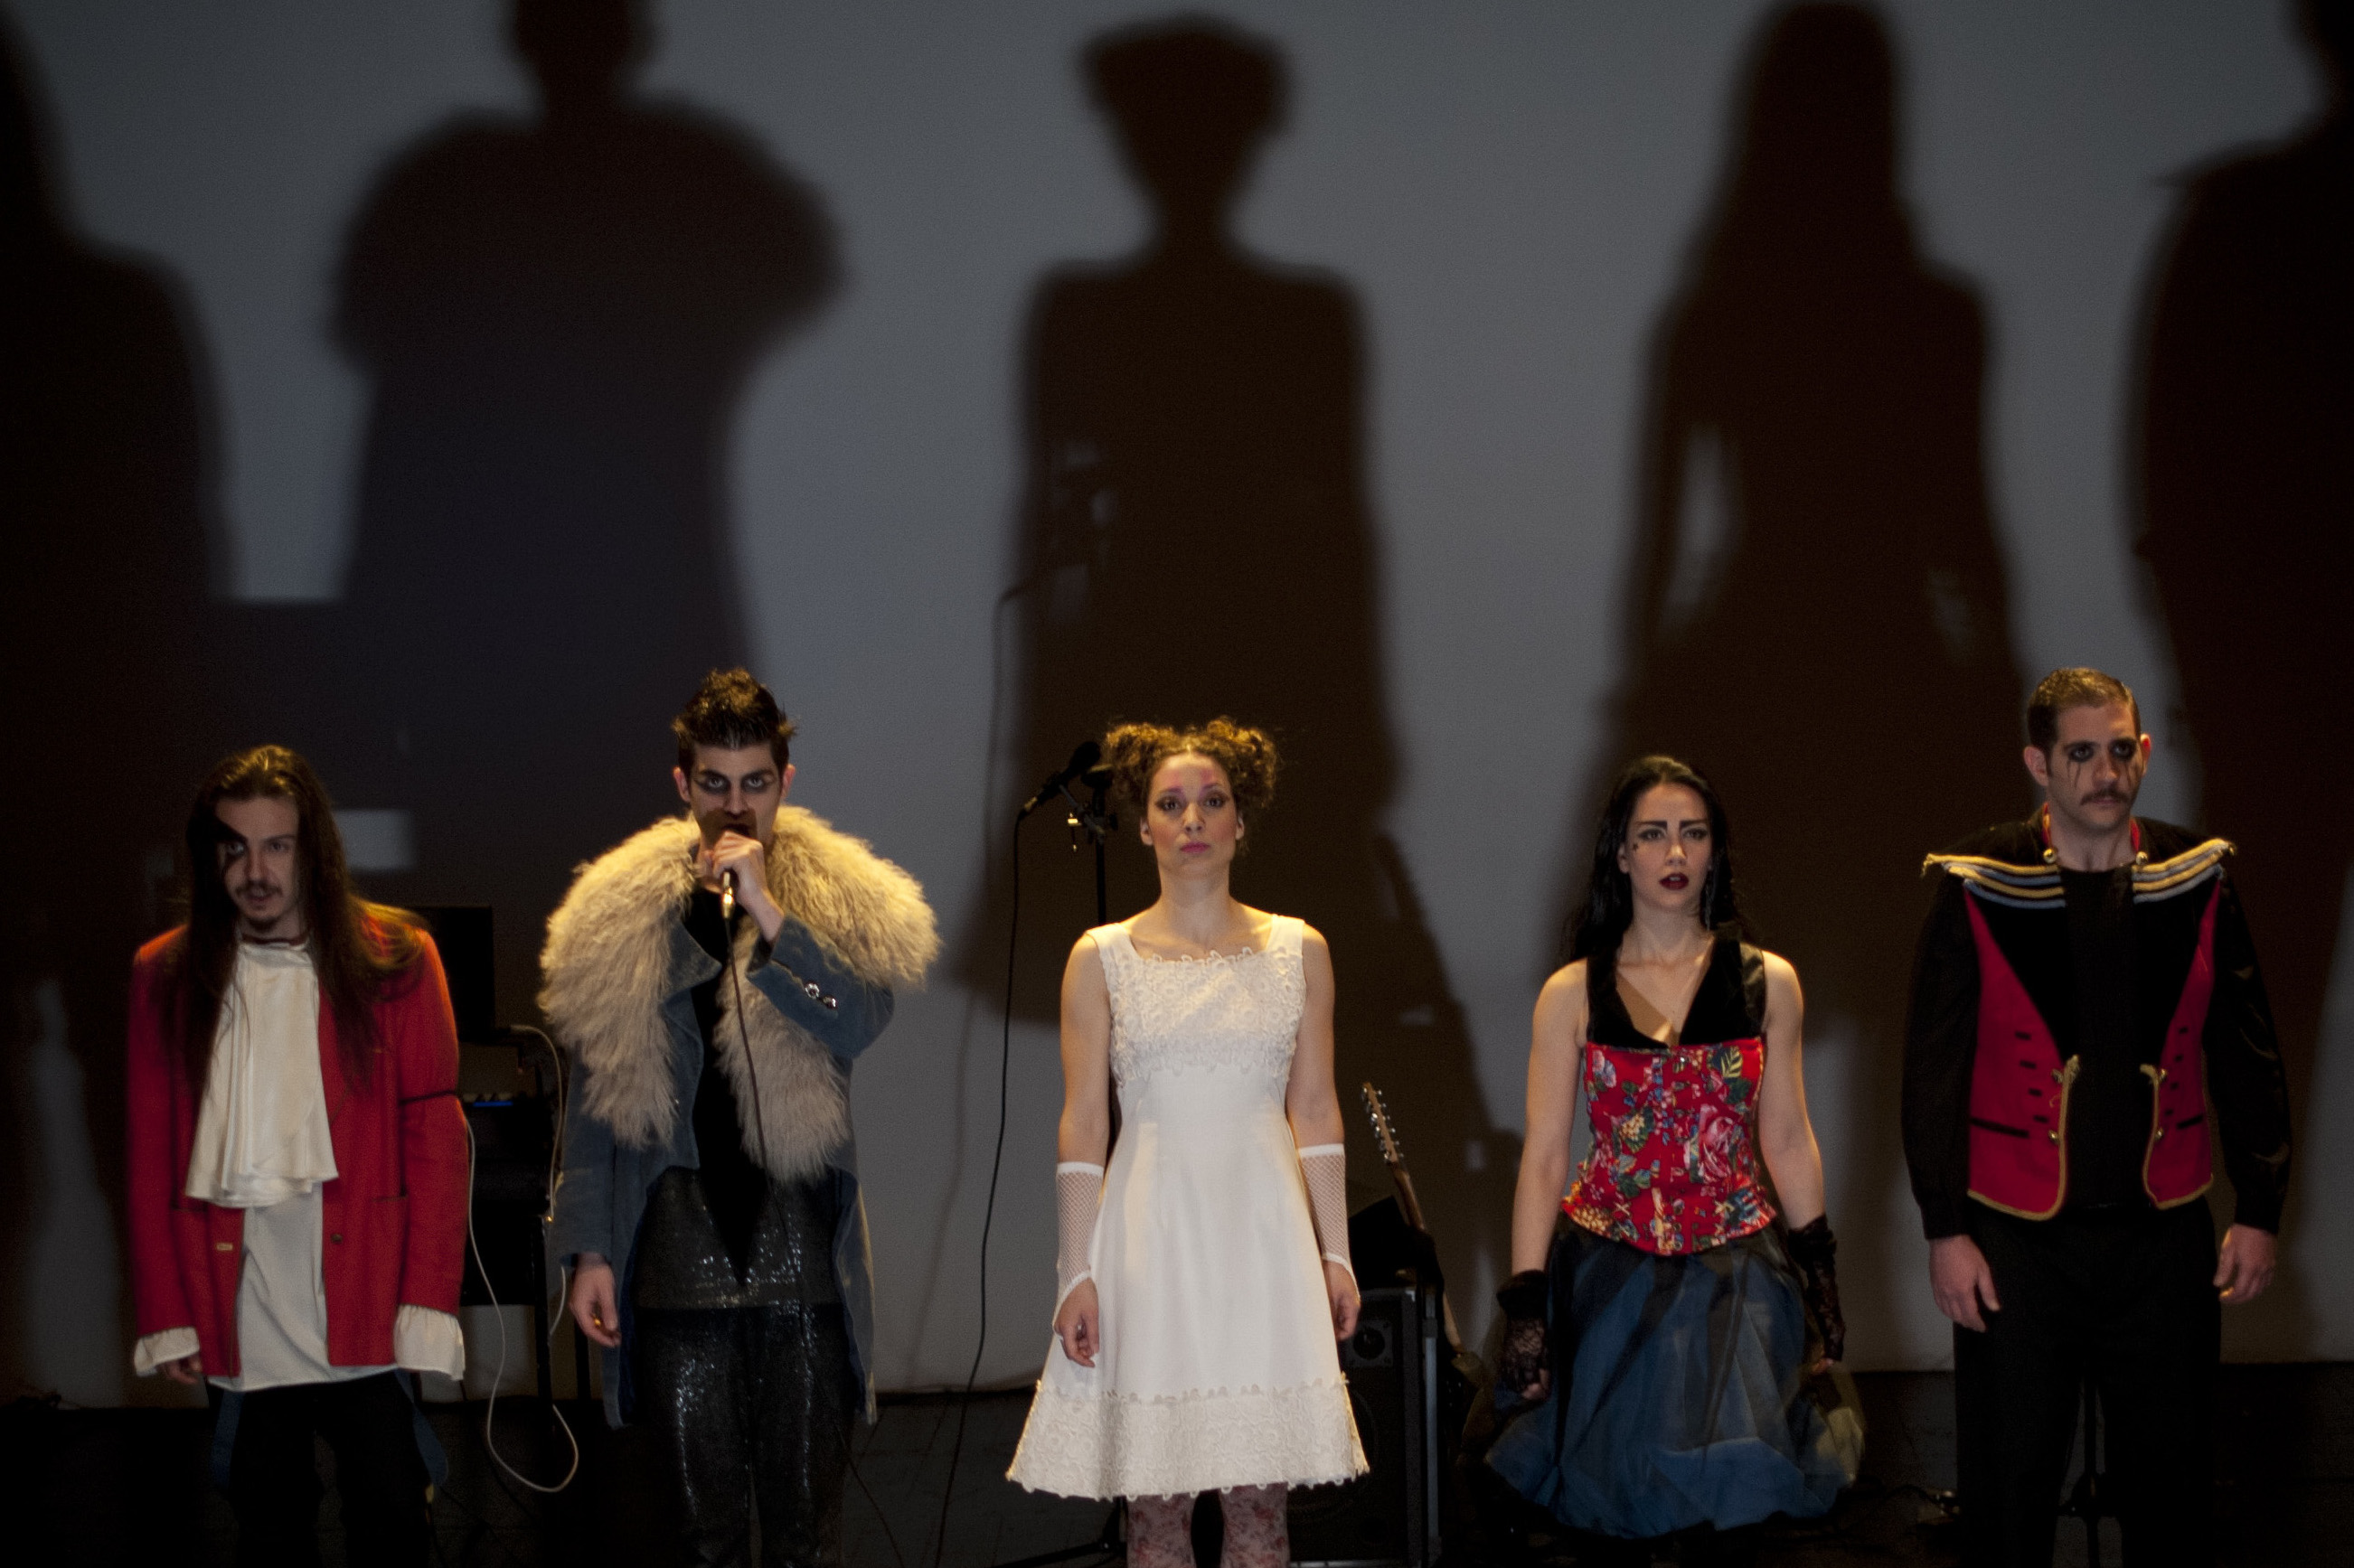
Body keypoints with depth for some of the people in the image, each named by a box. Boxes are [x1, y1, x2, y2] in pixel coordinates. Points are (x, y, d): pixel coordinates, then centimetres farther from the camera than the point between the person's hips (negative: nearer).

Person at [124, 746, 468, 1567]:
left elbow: (435, 1136, -1)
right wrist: (165, 1314, 1)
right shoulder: (168, 974, 6)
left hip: (366, 1309, -2)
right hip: (239, 1313, 2)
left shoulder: (392, 959, 1)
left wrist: (426, 1304, -9)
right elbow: (149, 1154, 7)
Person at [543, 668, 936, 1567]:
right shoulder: (622, 912, 7)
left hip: (800, 1238, 0)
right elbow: (593, 1096, 8)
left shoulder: (838, 901, 5)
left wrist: (765, 912, -18)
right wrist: (588, 1250, 3)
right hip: (676, 1241, 0)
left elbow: (861, 1022, -13)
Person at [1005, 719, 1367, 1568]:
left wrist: (1335, 1253, 4)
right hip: (1152, 1233, -1)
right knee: (1155, 1500, 1)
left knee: (1259, 1495, 1)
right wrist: (1078, 1272, -4)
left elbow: (1316, 1110, 9)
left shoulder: (1298, 950, 7)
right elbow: (1081, 1124, 1)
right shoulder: (1102, 958, 3)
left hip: (1264, 1236, 1)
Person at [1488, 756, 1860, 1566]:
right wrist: (1525, 1306, -5)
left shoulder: (1766, 984, 5)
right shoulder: (1572, 995, 2)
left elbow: (1787, 1141, 9)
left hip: (1736, 1278, 0)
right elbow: (1543, 1157, 0)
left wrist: (1818, 1278, 6)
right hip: (1609, 1277, 0)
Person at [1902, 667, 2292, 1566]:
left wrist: (2260, 1212, 6)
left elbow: (2247, 1060, 8)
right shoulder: (1978, 890, -6)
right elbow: (1932, 1071, -4)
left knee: (2171, 1482, 11)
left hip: (2166, 1233, 2)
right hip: (2018, 1239, -2)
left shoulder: (2196, 882, 2)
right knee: (2009, 1490, 5)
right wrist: (1944, 1230, -7)